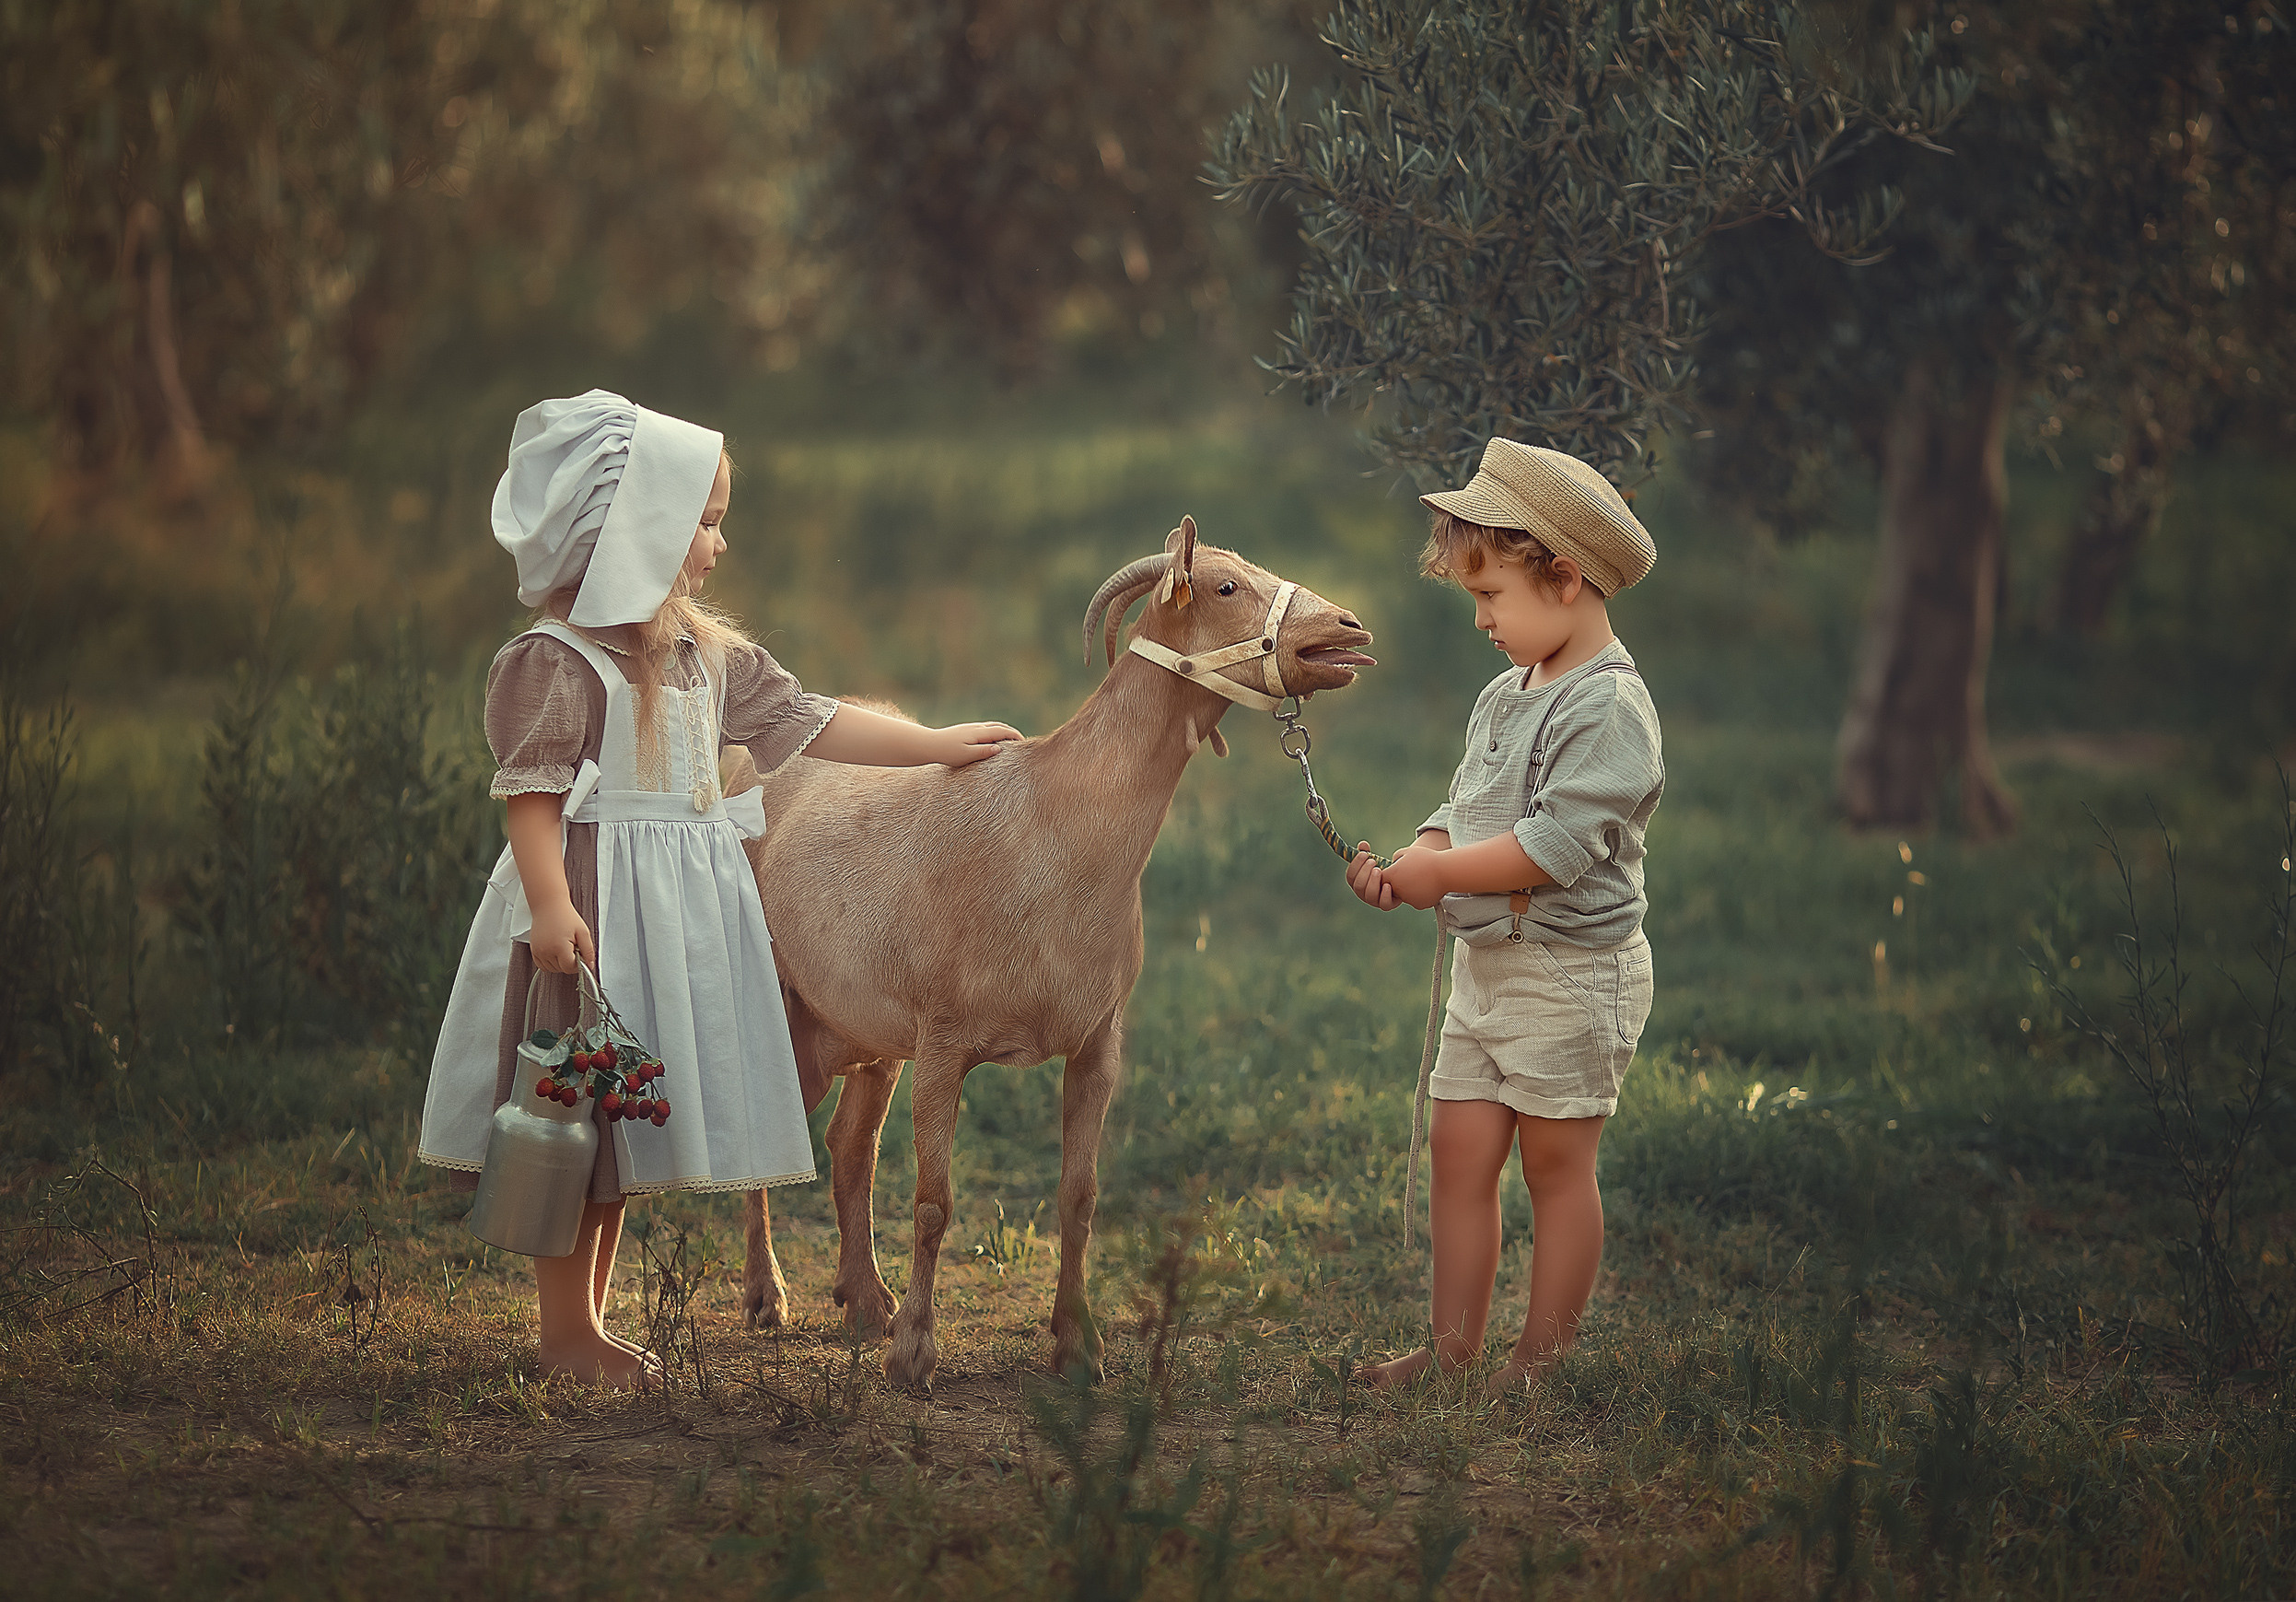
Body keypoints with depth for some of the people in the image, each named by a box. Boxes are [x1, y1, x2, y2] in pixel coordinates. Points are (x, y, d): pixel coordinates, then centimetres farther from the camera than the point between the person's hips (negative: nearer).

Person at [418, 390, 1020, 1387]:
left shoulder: (707, 651, 12)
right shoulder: (552, 659, -12)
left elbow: (799, 720, 17)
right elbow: (532, 793, -16)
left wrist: (935, 746, 15)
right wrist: (550, 903, -27)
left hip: (683, 909, 8)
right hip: (595, 903, -8)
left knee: (624, 1121, 12)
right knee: (576, 1118, -3)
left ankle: (591, 1322, 20)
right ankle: (567, 1337, 6)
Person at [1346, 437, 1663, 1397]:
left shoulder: (1607, 706, -17)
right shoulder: (1503, 697, 12)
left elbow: (1557, 843, -25)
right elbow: (1466, 815, 16)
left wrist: (1440, 871, -19)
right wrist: (1405, 868, -4)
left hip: (1573, 969, -8)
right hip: (1484, 962, 8)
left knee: (1555, 1164, 2)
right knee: (1458, 1151, 7)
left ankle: (1544, 1357, 11)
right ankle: (1453, 1347, 15)